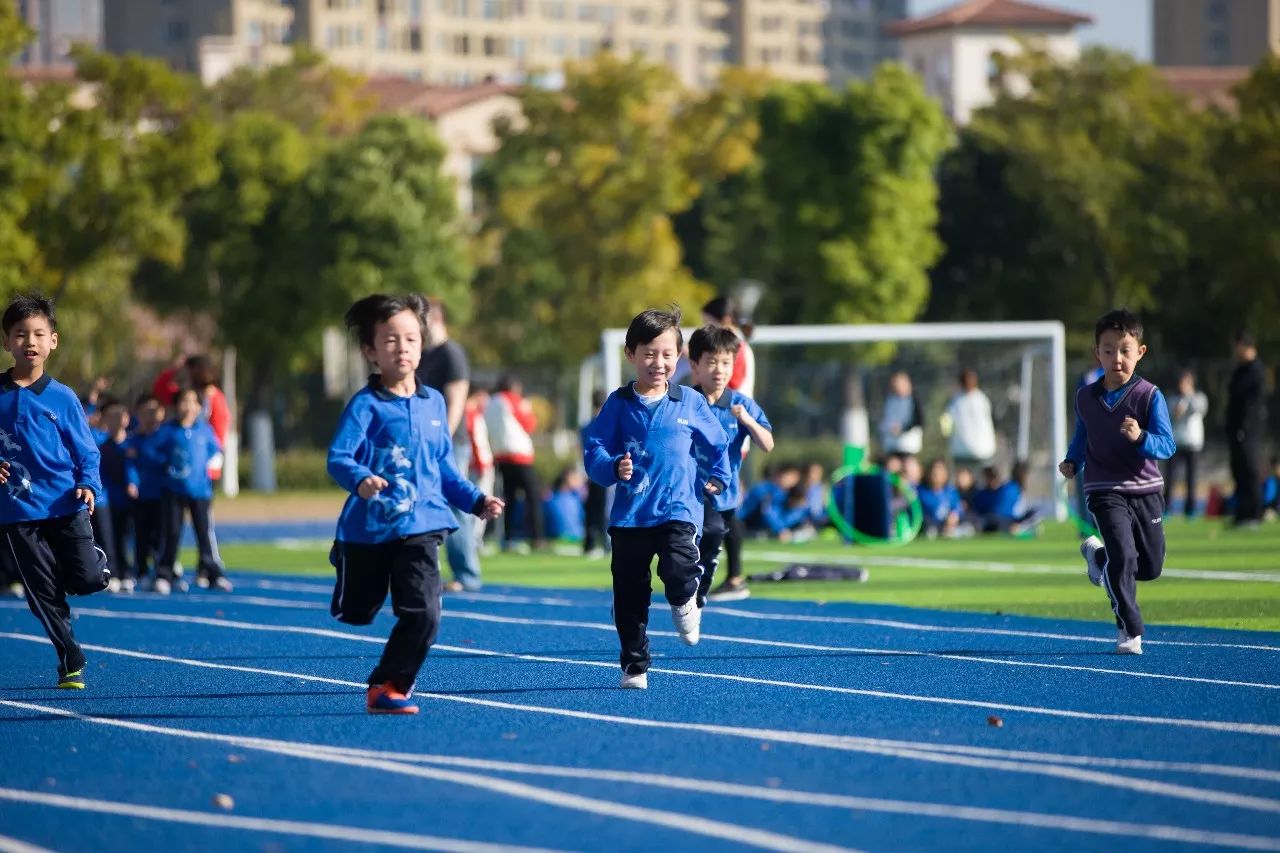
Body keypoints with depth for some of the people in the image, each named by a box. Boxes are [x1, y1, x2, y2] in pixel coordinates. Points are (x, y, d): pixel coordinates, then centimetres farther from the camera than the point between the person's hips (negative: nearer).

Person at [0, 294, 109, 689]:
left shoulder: (63, 398, 1)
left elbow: (86, 452, 4)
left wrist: (89, 486, -13)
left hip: (65, 507, -1)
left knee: (86, 581, -11)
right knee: (43, 594, 2)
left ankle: (97, 559, 25)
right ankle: (71, 662, 15)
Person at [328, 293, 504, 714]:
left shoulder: (434, 403, 8)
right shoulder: (366, 405, -9)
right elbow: (338, 458, -21)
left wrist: (476, 500, 10)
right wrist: (360, 479, -40)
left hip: (419, 525, 3)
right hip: (369, 527, -3)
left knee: (423, 615, -13)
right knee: (355, 613, 15)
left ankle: (388, 686, 1)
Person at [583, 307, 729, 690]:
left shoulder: (690, 403, 4)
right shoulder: (618, 404, 1)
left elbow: (718, 443, 18)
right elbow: (593, 452, -3)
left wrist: (719, 478, 13)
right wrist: (614, 467, -21)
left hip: (679, 509, -1)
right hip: (630, 514, 1)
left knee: (678, 570, -25)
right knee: (630, 596, 5)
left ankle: (685, 602, 10)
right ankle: (634, 666, 18)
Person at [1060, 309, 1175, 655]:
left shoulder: (1149, 396, -9)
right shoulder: (1085, 397, 1)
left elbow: (1167, 445, -14)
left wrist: (1141, 437, -32)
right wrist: (1072, 462, 5)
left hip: (1145, 490, 1)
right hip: (1105, 492, -1)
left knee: (1150, 568, 11)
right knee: (1123, 556, -19)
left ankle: (1097, 554, 39)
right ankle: (1129, 630, -7)